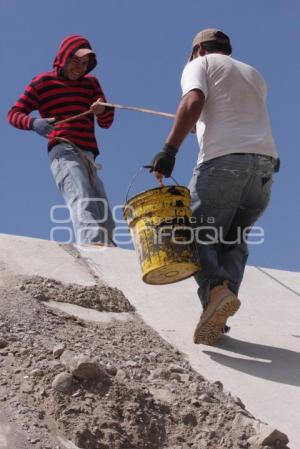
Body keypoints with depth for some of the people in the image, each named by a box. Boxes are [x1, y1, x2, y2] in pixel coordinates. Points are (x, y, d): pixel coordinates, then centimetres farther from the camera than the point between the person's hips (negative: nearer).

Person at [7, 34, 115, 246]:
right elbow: (14, 114, 5)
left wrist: (102, 110, -10)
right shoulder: (42, 83, 8)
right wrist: (33, 123, -17)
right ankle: (91, 245, -54)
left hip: (88, 155, 7)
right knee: (82, 199, -33)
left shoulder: (91, 83, 20)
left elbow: (106, 123, 15)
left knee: (106, 223, 4)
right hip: (63, 151, -7)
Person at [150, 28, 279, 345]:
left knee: (201, 234, -2)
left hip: (223, 159, -5)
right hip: (264, 161, 6)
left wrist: (169, 149, -13)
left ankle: (215, 290, -27)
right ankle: (226, 292, -7)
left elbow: (193, 102, -7)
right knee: (233, 239, 14)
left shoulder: (200, 64, 14)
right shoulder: (253, 74, 31)